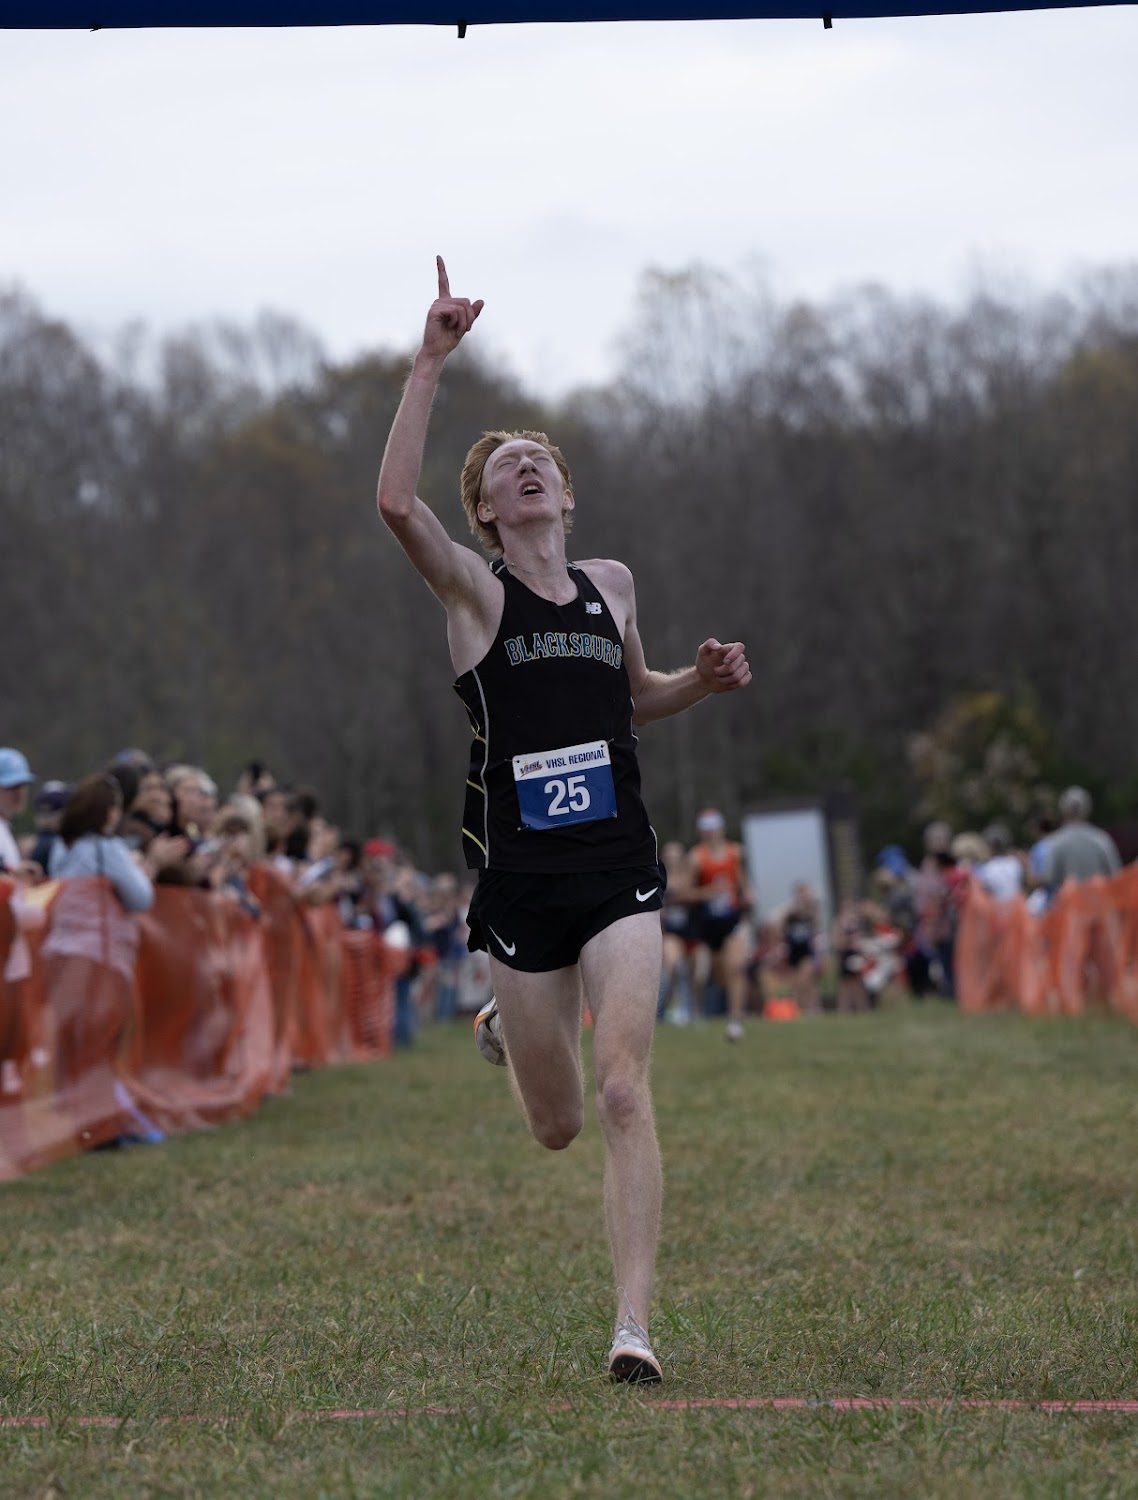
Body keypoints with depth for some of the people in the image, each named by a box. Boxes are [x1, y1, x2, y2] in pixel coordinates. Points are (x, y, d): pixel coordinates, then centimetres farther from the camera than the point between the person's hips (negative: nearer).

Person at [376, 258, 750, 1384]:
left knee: (623, 1093, -16)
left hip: (618, 871, 2)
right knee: (558, 1127, 12)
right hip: (520, 879, -2)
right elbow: (396, 502, -21)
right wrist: (431, 364, -23)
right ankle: (508, 1028, 50)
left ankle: (632, 1324, -17)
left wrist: (701, 683, 8)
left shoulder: (611, 584, 12)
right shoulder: (473, 590, -1)